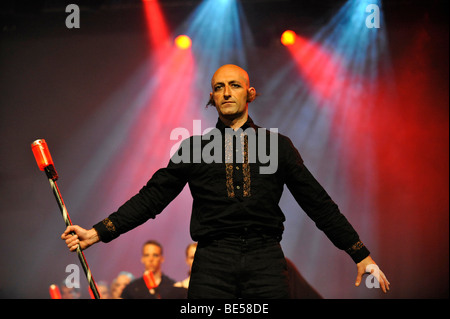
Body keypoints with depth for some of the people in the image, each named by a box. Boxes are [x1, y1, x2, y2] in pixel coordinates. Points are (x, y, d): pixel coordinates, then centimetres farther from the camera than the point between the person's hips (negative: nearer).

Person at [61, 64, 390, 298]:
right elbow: (151, 197, 13)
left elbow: (319, 203, 15)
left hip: (266, 260, 0)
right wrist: (98, 232, 4)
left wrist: (362, 255, 12)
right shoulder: (194, 148, 15)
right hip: (213, 262, 0)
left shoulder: (277, 145, 15)